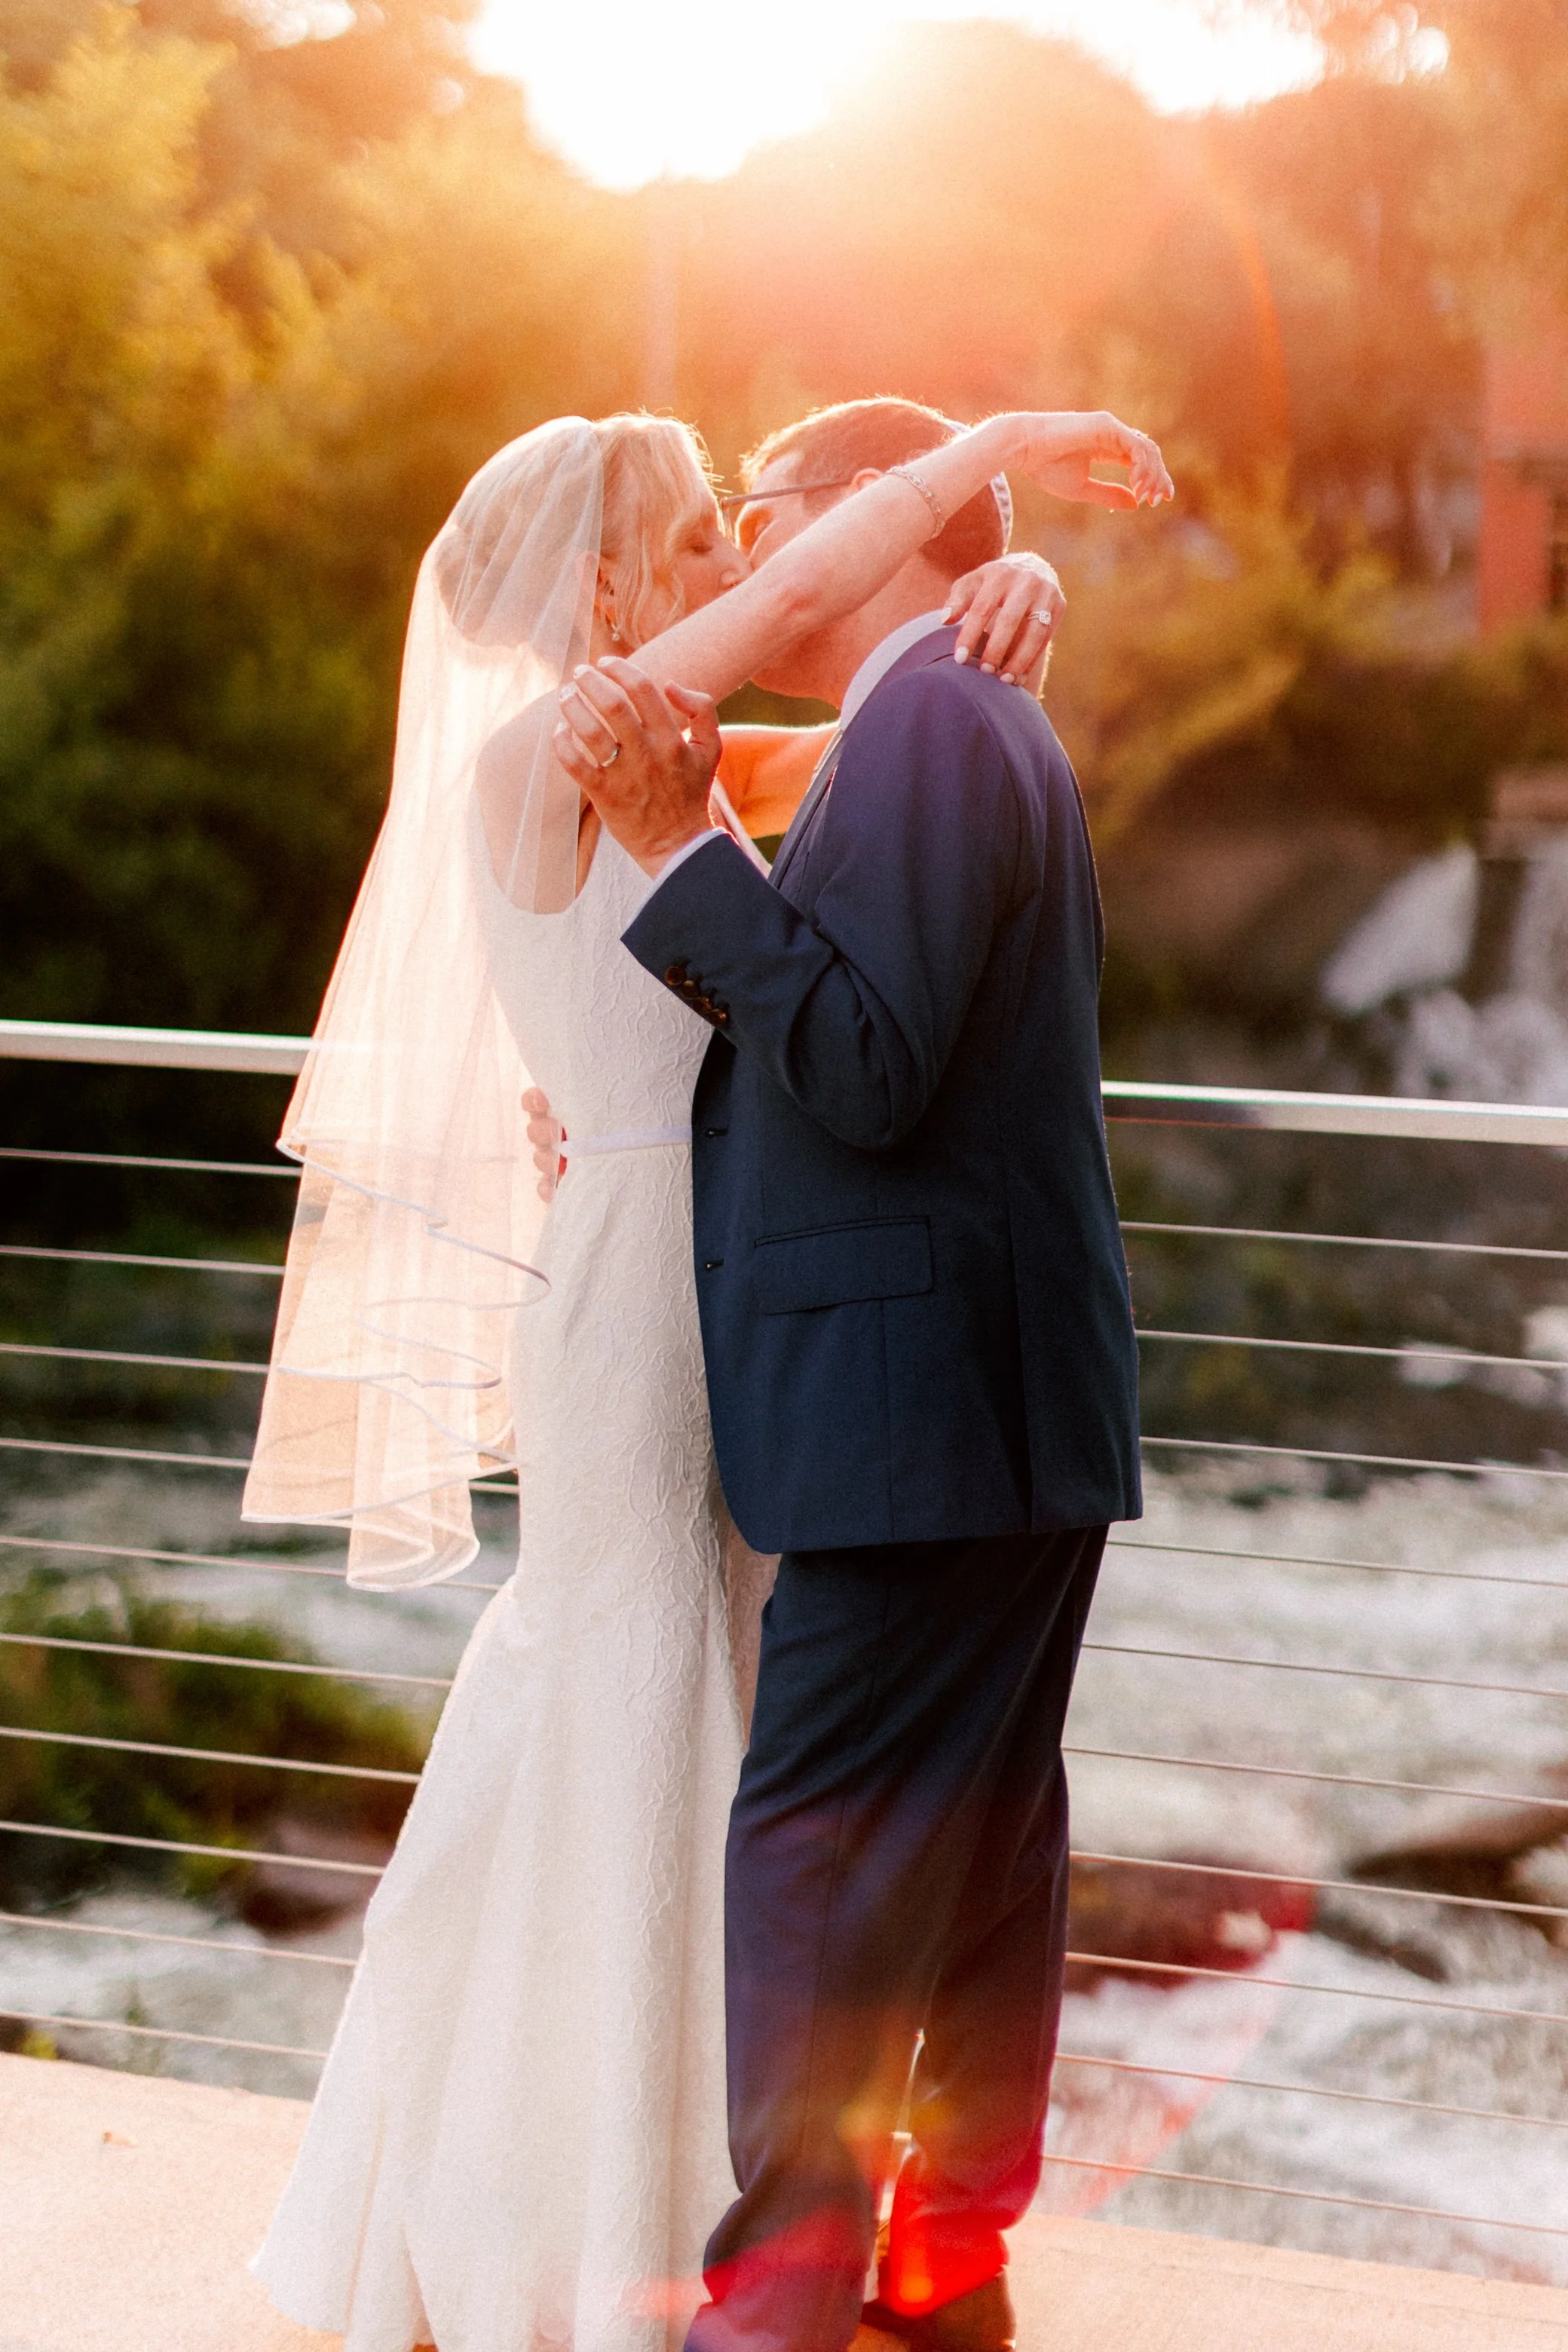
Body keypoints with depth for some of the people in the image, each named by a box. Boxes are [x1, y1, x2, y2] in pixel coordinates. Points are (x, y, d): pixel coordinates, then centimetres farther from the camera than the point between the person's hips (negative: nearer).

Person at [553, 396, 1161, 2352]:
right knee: (981, 1831, 14)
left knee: (823, 1841, -5)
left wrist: (681, 847, -19)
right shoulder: (974, 728, 19)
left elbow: (870, 1070, -21)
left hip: (923, 1407, -10)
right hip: (1021, 1401, 10)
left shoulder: (928, 726, -14)